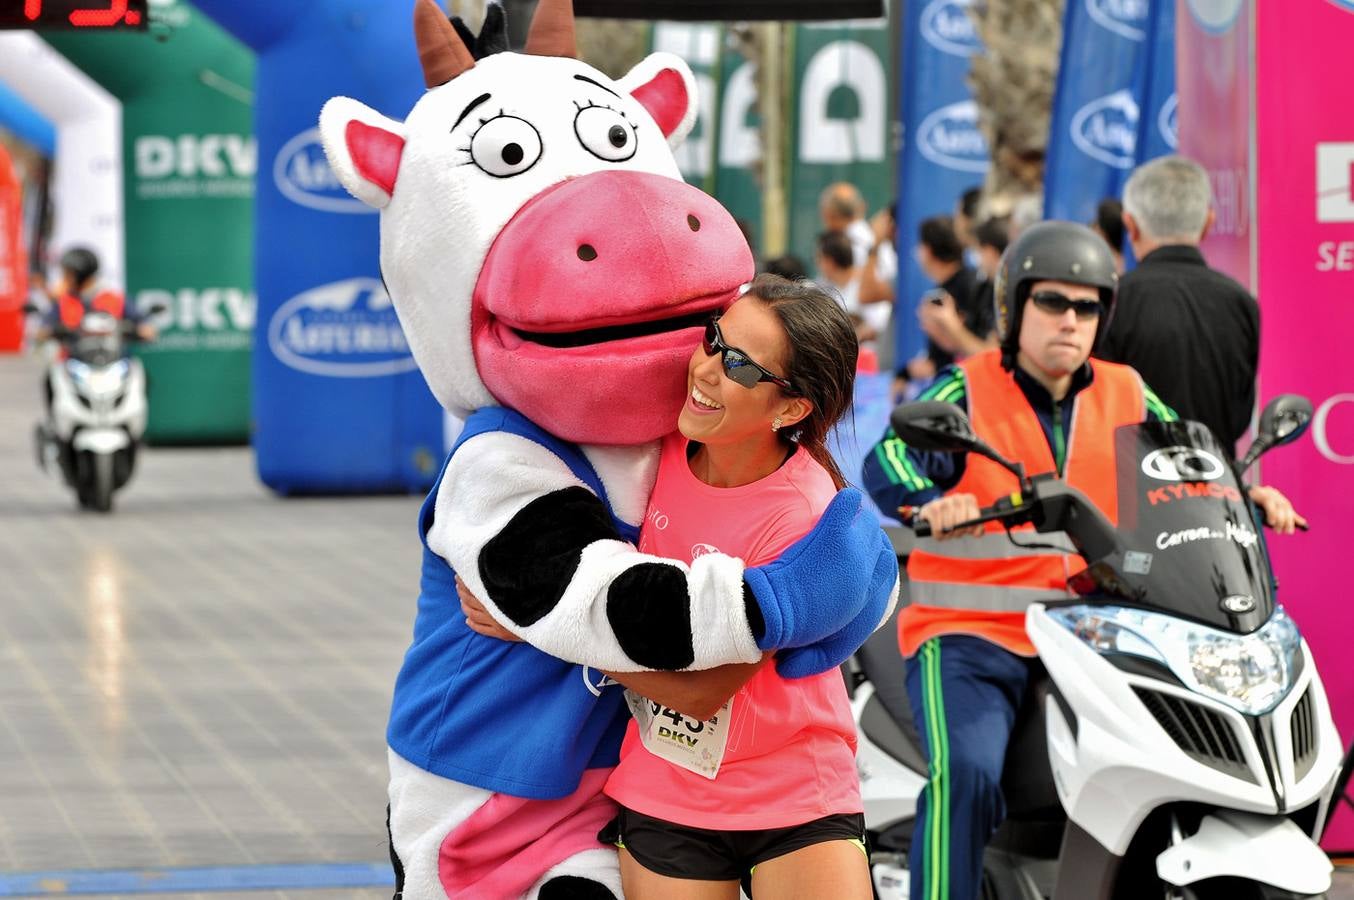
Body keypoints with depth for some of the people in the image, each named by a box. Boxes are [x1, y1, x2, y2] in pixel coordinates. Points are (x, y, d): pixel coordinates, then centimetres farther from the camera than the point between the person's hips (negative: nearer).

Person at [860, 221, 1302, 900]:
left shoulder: (1127, 398, 12)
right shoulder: (967, 392, -3)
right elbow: (888, 460, -18)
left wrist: (1248, 495, -2)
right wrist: (932, 502, -40)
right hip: (970, 639, -5)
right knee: (968, 773, -29)